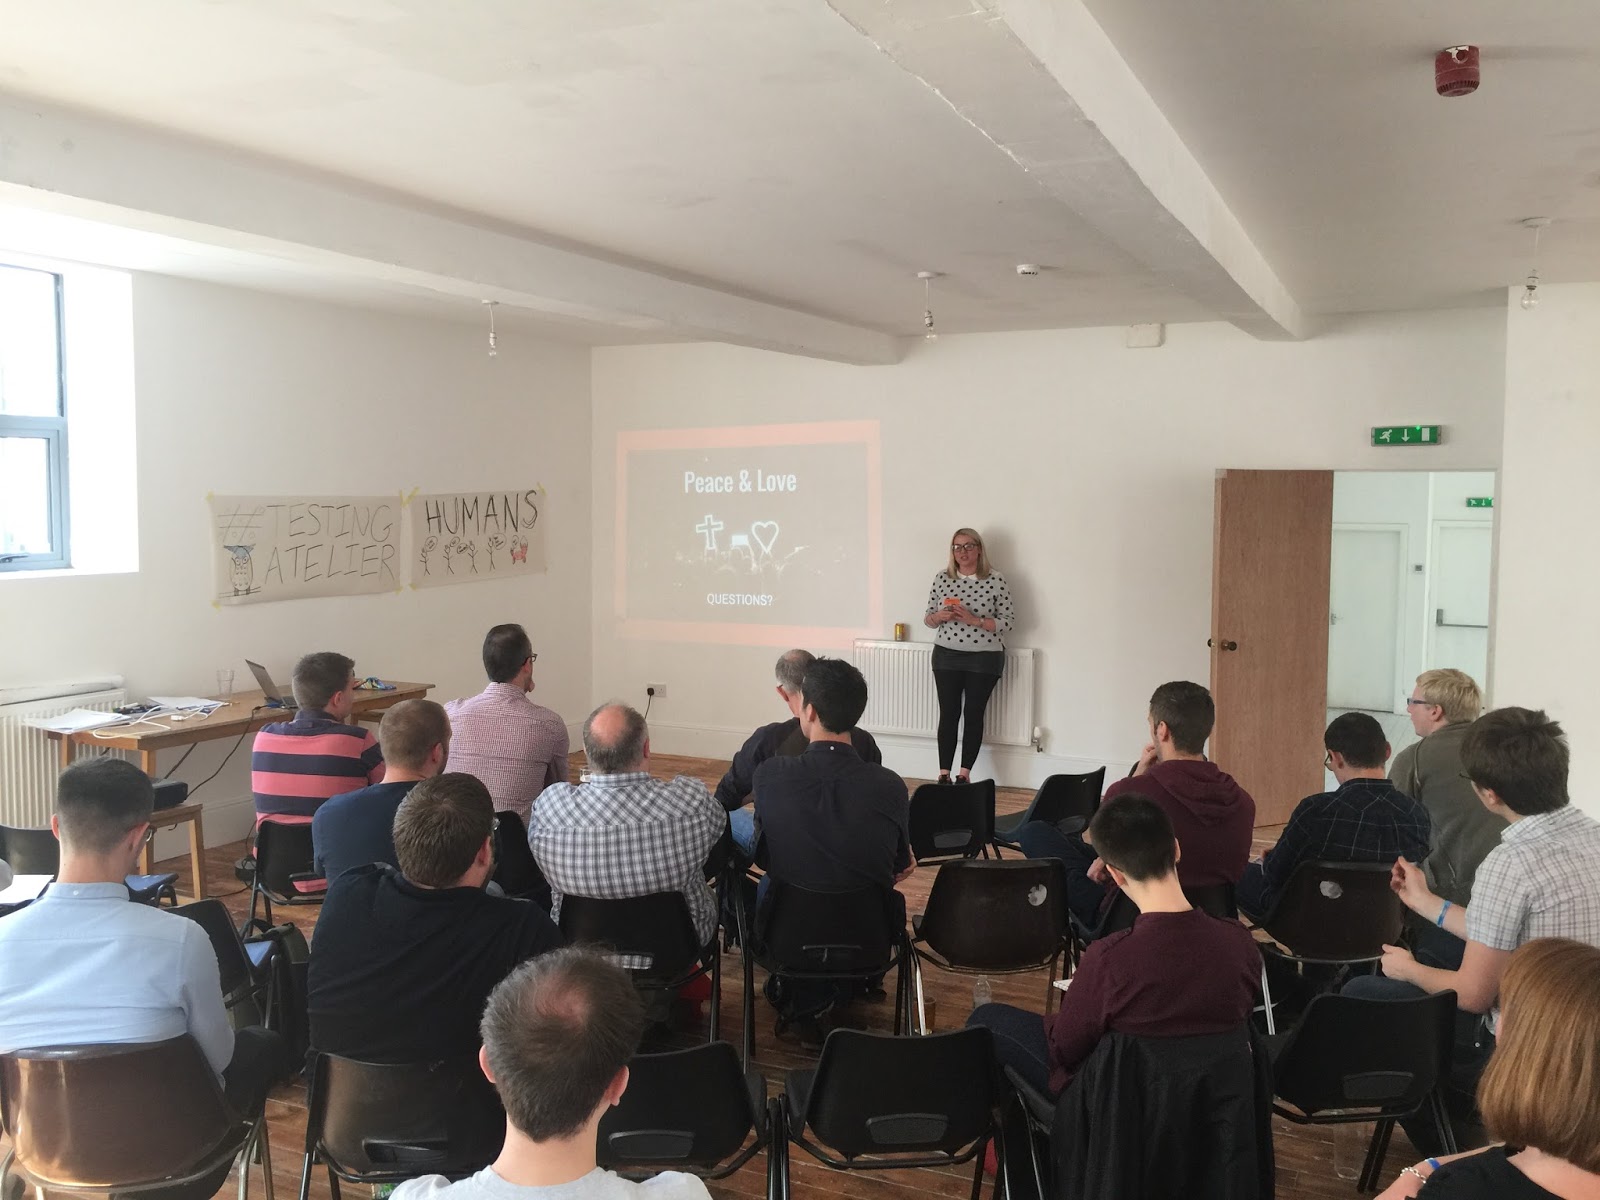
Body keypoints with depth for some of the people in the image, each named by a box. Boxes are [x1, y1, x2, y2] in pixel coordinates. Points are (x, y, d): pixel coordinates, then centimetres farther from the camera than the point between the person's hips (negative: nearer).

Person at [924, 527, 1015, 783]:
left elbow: (1008, 620, -8)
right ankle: (944, 774, 7)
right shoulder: (942, 578, 2)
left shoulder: (995, 580, -6)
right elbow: (928, 618, 9)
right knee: (948, 714, 2)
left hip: (984, 658, -2)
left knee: (973, 714, 3)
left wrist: (975, 620, -20)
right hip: (947, 656, 2)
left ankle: (964, 773, 11)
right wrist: (940, 616, -14)